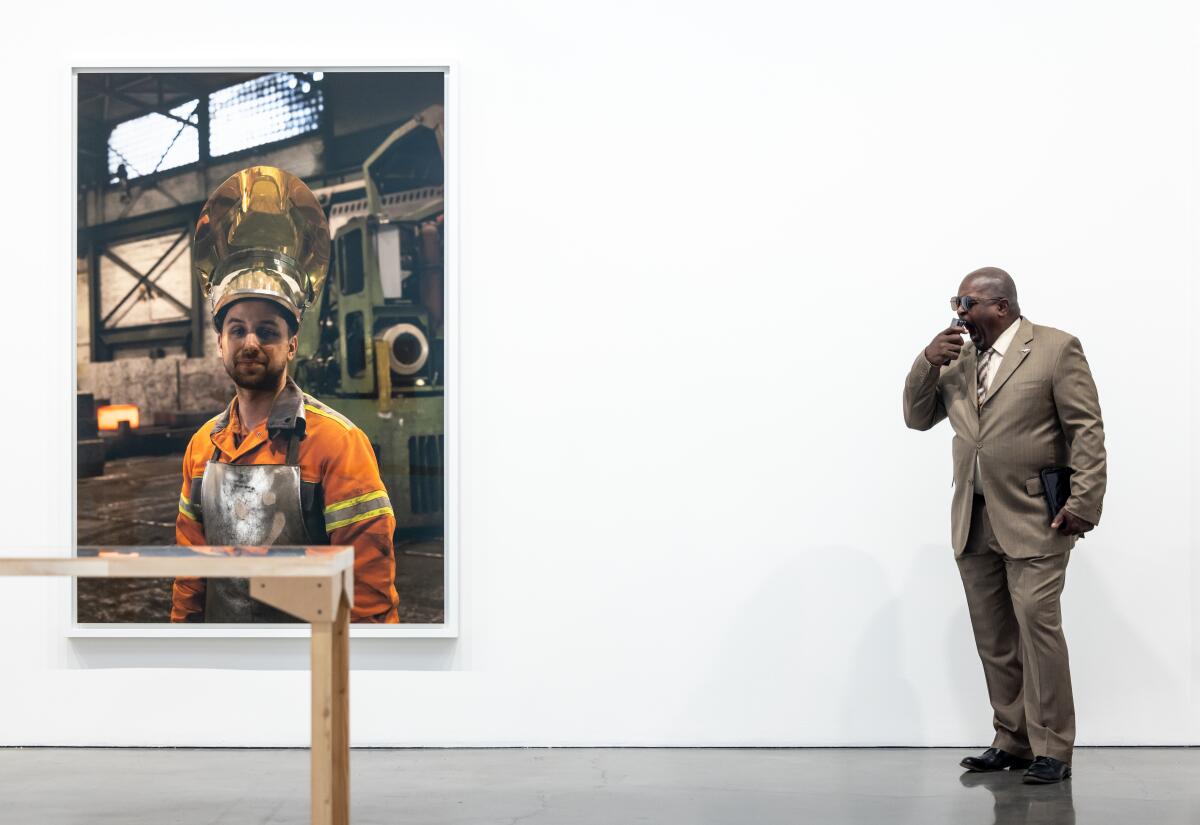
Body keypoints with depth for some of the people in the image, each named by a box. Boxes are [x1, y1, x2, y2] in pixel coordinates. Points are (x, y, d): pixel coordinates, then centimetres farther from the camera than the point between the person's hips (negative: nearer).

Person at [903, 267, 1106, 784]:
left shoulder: (1056, 348, -3)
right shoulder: (957, 359, 15)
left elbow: (1086, 430, -7)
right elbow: (917, 418, 15)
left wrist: (1083, 503, -15)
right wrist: (928, 363, -2)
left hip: (1035, 520, -6)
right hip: (974, 522, 6)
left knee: (1036, 624, -11)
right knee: (993, 638, 8)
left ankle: (1051, 750, -3)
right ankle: (1012, 741, 17)